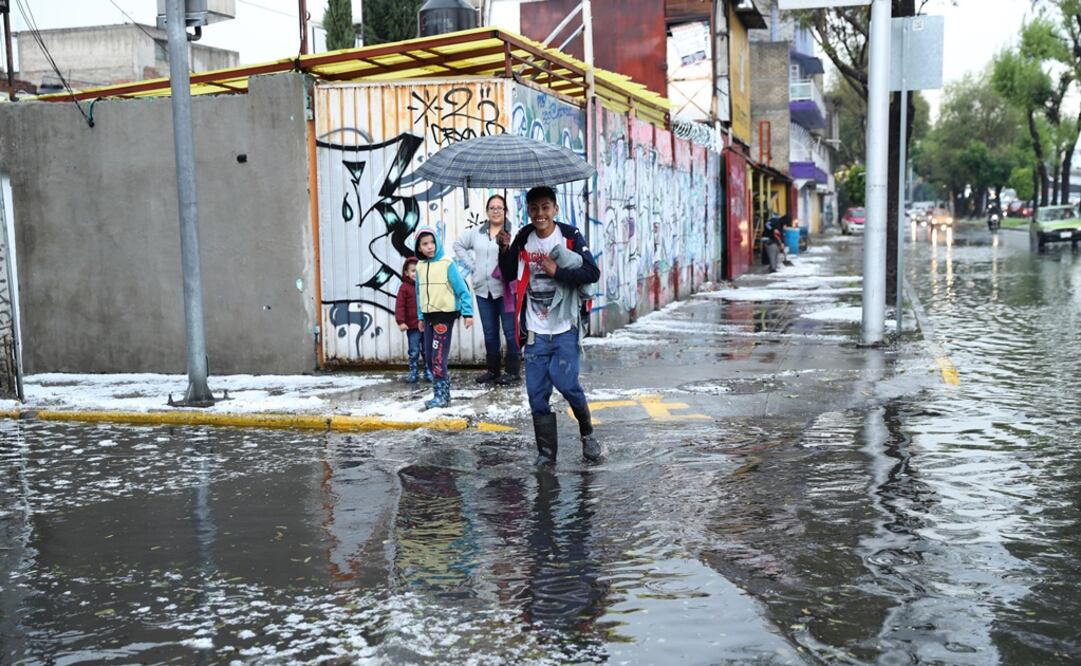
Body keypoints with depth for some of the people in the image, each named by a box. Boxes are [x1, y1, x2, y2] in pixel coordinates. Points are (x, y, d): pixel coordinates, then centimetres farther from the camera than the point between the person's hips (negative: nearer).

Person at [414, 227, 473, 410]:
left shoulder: (447, 264, -11)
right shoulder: (420, 266, 7)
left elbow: (462, 289, -11)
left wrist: (467, 313, -15)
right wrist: (421, 316, 16)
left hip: (445, 315, -7)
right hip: (428, 316, 7)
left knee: (439, 356, -10)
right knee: (431, 356, 9)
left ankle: (441, 394, -3)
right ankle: (443, 391, 20)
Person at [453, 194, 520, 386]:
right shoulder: (476, 232, 10)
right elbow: (459, 245, 24)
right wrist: (471, 266, 15)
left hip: (505, 289, -6)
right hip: (483, 290, 6)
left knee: (510, 331, -1)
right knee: (490, 332, 14)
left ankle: (512, 371, 8)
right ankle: (492, 370, 24)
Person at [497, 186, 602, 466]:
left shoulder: (570, 236, -5)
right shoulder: (523, 239, 5)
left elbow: (592, 273, -11)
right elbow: (509, 275, 14)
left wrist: (557, 271, -20)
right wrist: (505, 251, -2)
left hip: (564, 329, -3)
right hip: (535, 331, 3)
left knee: (566, 383, -9)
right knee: (537, 392, 3)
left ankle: (587, 433, 19)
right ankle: (546, 452, 13)